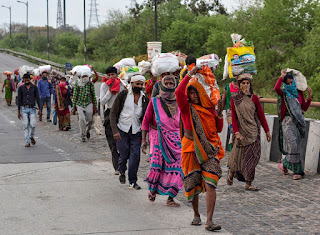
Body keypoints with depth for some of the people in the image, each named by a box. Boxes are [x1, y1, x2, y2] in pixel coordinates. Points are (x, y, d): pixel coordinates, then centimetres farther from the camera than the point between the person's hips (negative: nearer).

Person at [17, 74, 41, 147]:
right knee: (26, 126, -1)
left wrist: (39, 109, -1)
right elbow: (19, 100, 8)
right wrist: (18, 111, 5)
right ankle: (28, 142, 4)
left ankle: (31, 136, 16)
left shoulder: (34, 87, 4)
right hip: (24, 109, 1)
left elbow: (38, 98, 6)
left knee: (32, 125, -11)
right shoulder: (21, 88, 5)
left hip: (32, 109, -1)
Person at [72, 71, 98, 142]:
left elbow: (93, 95, 7)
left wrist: (95, 106, 6)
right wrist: (74, 106, -2)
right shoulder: (77, 84, -1)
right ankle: (82, 136, -2)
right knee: (81, 119, -11)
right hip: (79, 104, -1)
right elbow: (75, 95, 1)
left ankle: (87, 131, 35)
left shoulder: (90, 84, 0)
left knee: (90, 120, 4)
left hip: (88, 104, 1)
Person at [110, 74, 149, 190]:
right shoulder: (123, 95, -4)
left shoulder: (145, 99, 6)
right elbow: (113, 113, -4)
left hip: (136, 132, 2)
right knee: (124, 155, 1)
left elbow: (146, 117, 12)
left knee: (135, 156, -7)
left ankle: (133, 182, 4)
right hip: (122, 130, -2)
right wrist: (115, 130, -13)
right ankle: (122, 172, 33)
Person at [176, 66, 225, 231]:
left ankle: (209, 221, -15)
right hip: (191, 149, -1)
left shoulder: (209, 108, 10)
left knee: (210, 184, -12)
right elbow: (179, 92, -19)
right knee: (192, 185, 8)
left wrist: (219, 114, -1)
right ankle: (196, 215, 28)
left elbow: (218, 129, 13)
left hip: (209, 150, 1)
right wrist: (189, 75, -14)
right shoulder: (186, 107, 1)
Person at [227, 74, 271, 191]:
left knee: (251, 156, -2)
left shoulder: (254, 98, 4)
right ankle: (231, 173, 31)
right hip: (241, 131, -1)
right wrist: (237, 132, -14)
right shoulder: (234, 99, 2)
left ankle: (248, 183, 3)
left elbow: (261, 115, 6)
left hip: (253, 131, 1)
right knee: (238, 155, 3)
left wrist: (267, 131, 5)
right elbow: (234, 118, -2)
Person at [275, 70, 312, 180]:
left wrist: (310, 96, 0)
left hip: (298, 121, 5)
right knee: (293, 144, -13)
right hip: (288, 121, -5)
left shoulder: (299, 93, 13)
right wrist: (282, 76, -14)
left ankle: (284, 164, 21)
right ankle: (297, 171, -5)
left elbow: (304, 108, 11)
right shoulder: (284, 94, 0)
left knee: (296, 145, 4)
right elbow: (276, 88, -24)